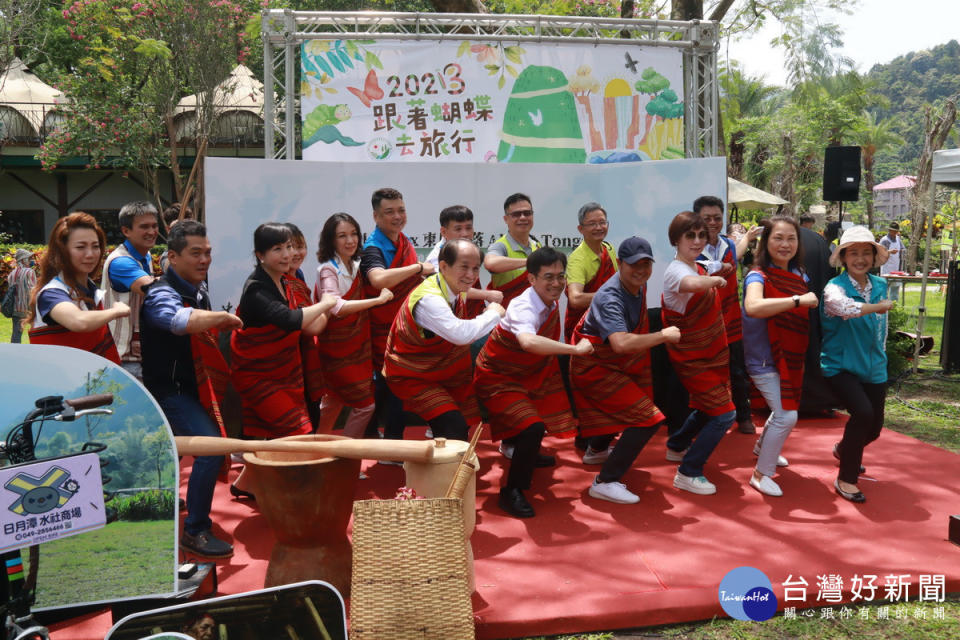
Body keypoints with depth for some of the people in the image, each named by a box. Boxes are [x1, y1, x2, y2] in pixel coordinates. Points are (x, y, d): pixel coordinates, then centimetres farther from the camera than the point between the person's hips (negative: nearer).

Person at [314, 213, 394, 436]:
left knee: (334, 401, 20)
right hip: (337, 349, -8)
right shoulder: (328, 270, -18)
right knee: (365, 403, -6)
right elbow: (335, 307, -33)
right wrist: (378, 299, -32)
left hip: (357, 347, 8)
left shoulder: (355, 266, 6)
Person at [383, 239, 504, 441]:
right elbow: (460, 334, -44)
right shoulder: (428, 299, -32)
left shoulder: (459, 292, -2)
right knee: (453, 427, -23)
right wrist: (493, 314, -29)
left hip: (443, 371, 9)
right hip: (411, 377, -9)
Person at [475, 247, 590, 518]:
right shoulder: (523, 308, -33)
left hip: (527, 373, 9)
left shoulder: (551, 302, -6)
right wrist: (575, 348, -50)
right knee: (533, 426, -27)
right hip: (498, 378, -9)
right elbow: (528, 342, -56)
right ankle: (511, 492, -8)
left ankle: (524, 453, 56)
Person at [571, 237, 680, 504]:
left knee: (619, 409, 32)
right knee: (648, 418, -17)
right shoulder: (610, 298, -33)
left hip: (614, 362, 10)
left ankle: (597, 450, 59)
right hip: (594, 367, -10)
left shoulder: (638, 285, -5)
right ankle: (606, 482, -12)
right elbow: (621, 343, -49)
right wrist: (664, 335, -38)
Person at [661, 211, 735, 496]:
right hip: (692, 357, -10)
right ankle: (688, 473, -2)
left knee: (706, 408, 24)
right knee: (723, 413, -12)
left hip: (711, 352, 10)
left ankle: (677, 447, 46)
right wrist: (716, 279, -29)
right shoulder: (676, 270, -24)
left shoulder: (698, 268, 6)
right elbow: (692, 284, -48)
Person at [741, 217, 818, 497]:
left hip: (791, 356, 8)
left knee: (785, 409, 23)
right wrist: (797, 300, -40)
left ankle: (762, 448, 50)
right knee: (786, 415, -14)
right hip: (764, 358, -8)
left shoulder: (799, 275, 2)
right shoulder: (758, 276, -19)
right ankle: (761, 474, 3)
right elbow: (752, 306, -43)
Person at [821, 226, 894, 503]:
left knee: (874, 427, 12)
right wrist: (882, 306, -26)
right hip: (841, 366, -6)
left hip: (874, 368, 6)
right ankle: (846, 478, -8)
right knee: (863, 412, -26)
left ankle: (843, 449, 48)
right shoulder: (834, 287, -15)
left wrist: (880, 354, 18)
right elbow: (845, 308, -38)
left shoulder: (880, 285, 3)